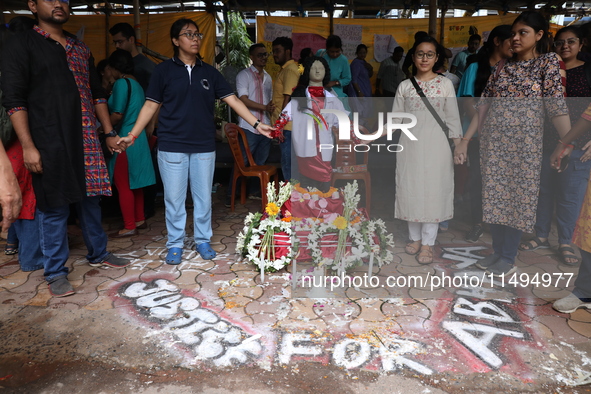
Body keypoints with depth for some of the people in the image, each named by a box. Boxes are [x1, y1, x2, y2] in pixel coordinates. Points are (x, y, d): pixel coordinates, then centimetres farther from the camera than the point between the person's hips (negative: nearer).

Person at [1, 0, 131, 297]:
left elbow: (97, 94, 19)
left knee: (90, 200, 14)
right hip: (49, 144, -5)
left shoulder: (81, 49, 16)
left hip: (86, 141, 5)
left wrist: (110, 133, 14)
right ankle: (55, 272, 14)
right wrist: (28, 146, -14)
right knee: (54, 208, 1)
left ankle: (98, 254, 30)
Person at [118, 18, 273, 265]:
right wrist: (133, 135, -6)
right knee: (174, 198, 5)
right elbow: (151, 106, 2)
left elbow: (232, 100, 4)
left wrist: (257, 124, -5)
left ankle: (202, 241, 23)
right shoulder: (163, 70, 2)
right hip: (172, 145, -2)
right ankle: (175, 244, 19)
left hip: (204, 145, 2)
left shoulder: (209, 72, 9)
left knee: (203, 197, 9)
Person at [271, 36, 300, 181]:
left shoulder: (290, 70, -12)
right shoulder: (285, 69, 18)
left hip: (286, 126, -10)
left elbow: (288, 100, -19)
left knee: (288, 164, -4)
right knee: (289, 164, 16)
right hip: (285, 125, 10)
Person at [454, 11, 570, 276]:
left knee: (516, 198, 3)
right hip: (492, 141, 4)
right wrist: (464, 141, 4)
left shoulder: (548, 62, 0)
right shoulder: (503, 67, 11)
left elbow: (556, 106, -10)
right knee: (493, 197, 8)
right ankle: (498, 252, 23)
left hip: (524, 143, -4)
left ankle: (508, 259, 15)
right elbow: (482, 106, 9)